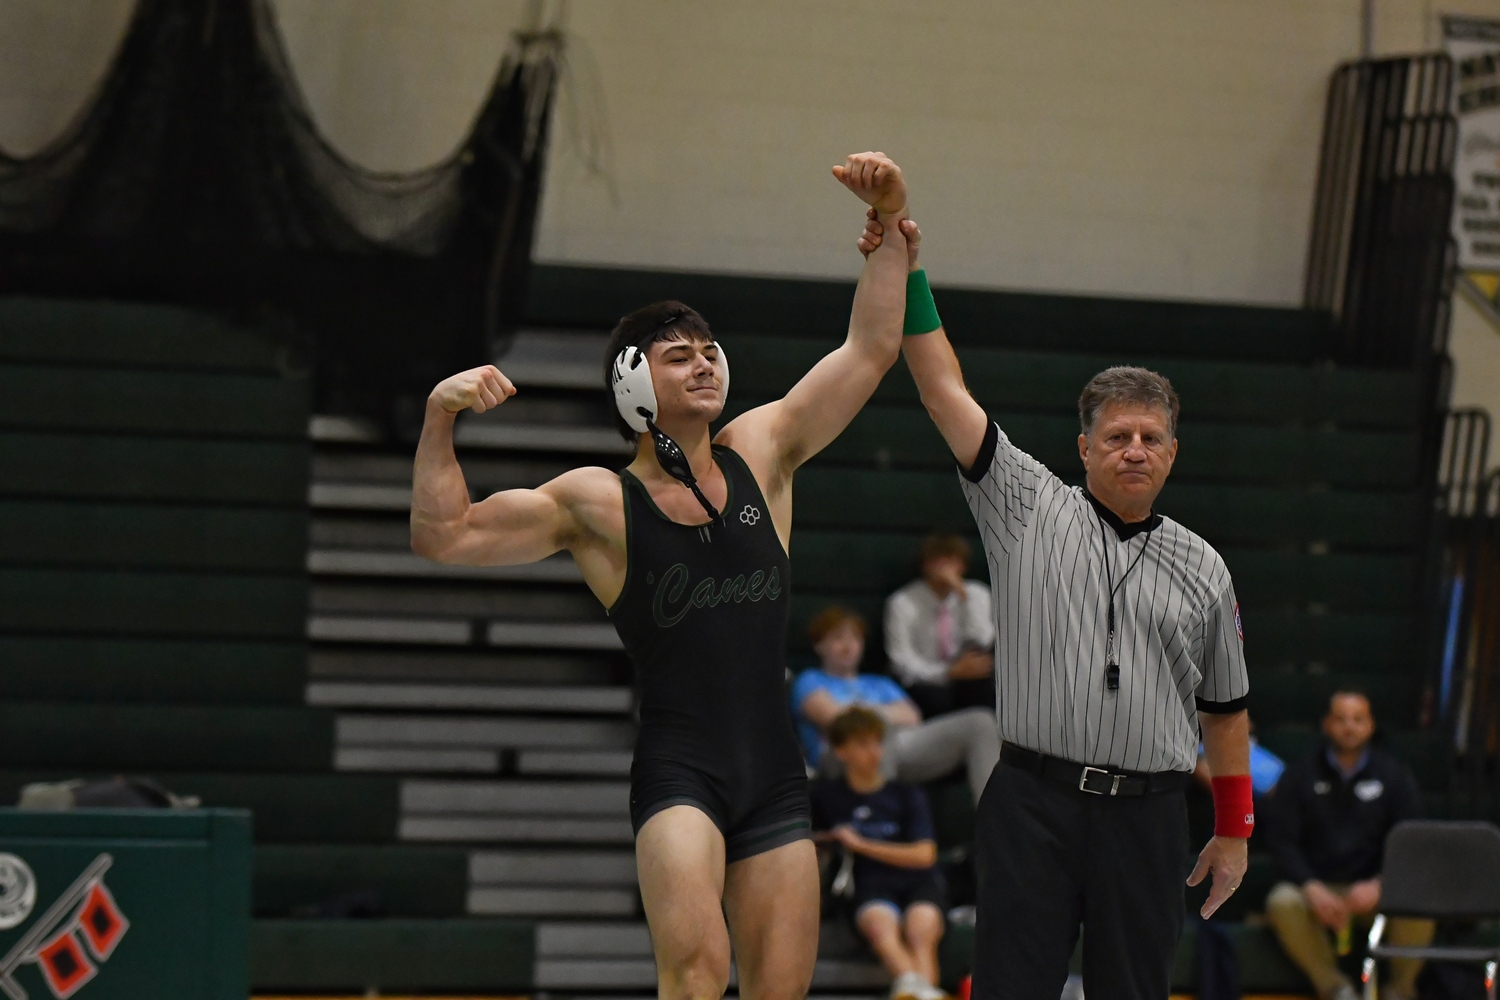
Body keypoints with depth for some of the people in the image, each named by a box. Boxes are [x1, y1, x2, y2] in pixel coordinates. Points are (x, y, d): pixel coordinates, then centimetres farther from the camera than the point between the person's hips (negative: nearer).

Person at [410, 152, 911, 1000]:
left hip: (775, 771, 4)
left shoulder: (761, 452, 11)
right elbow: (444, 536, -2)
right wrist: (440, 418, -14)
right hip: (678, 767, -4)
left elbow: (871, 350, 12)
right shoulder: (598, 503, 2)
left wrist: (891, 223, 3)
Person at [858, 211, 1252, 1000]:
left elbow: (1224, 709, 18)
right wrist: (906, 278, -7)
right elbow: (946, 393, 0)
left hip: (1147, 817, 2)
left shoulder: (1200, 568, 12)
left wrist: (1234, 827, 17)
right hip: (1034, 804, -2)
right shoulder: (1029, 510, 6)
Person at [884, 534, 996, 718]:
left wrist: (963, 595, -18)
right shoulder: (902, 603, -5)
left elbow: (982, 642, -12)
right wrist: (950, 672, -23)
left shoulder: (977, 595, 4)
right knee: (938, 701, -35)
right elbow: (902, 662, -11)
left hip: (967, 686, 3)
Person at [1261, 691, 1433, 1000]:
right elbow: (1280, 840, -1)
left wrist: (1378, 885, -20)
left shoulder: (1393, 775, 8)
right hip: (1318, 887, 0)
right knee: (1282, 903, -34)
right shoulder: (1300, 776, 7)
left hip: (1373, 890, 0)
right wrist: (1311, 888, -19)